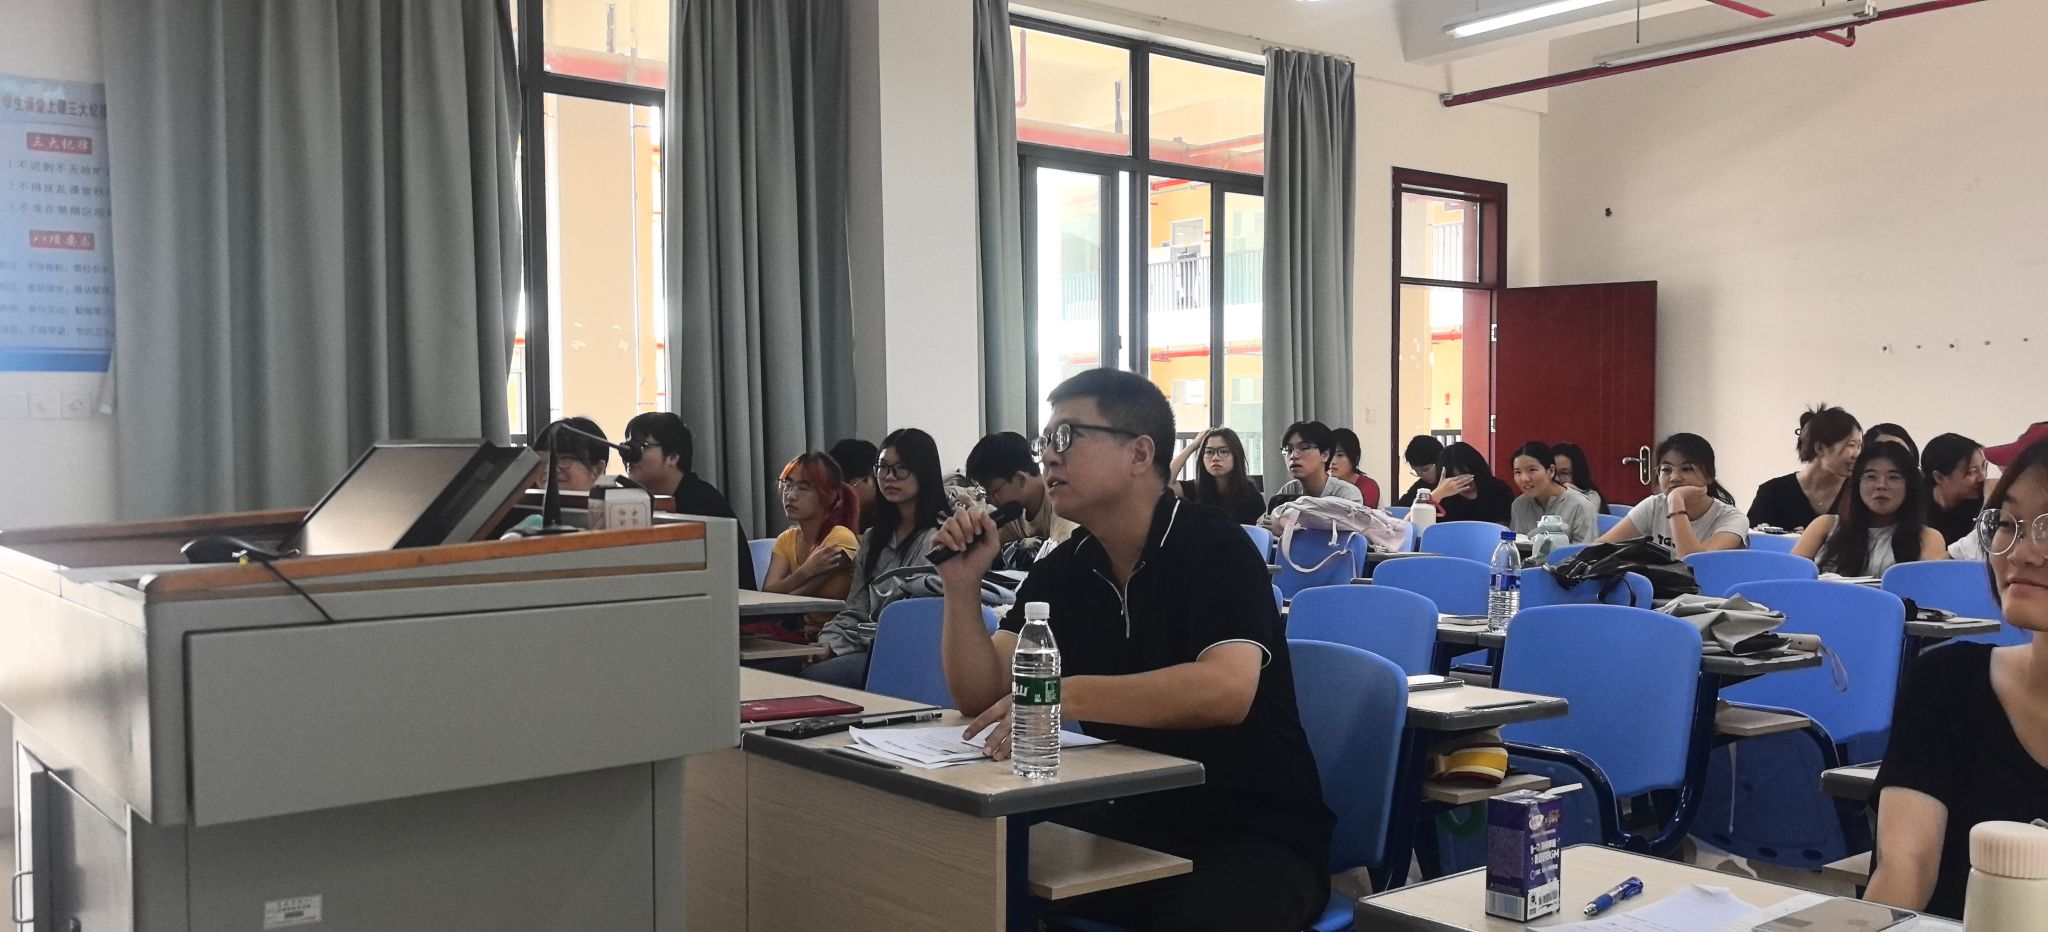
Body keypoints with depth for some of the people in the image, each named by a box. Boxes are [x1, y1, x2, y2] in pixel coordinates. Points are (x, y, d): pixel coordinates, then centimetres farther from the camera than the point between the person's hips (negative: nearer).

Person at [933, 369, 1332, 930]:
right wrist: (962, 585, -10)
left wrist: (1066, 696, -37)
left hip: (1256, 833, -5)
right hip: (1130, 826, 5)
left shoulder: (1214, 548, -13)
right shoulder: (1061, 571, 7)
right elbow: (980, 695, 3)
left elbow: (1226, 690, -29)